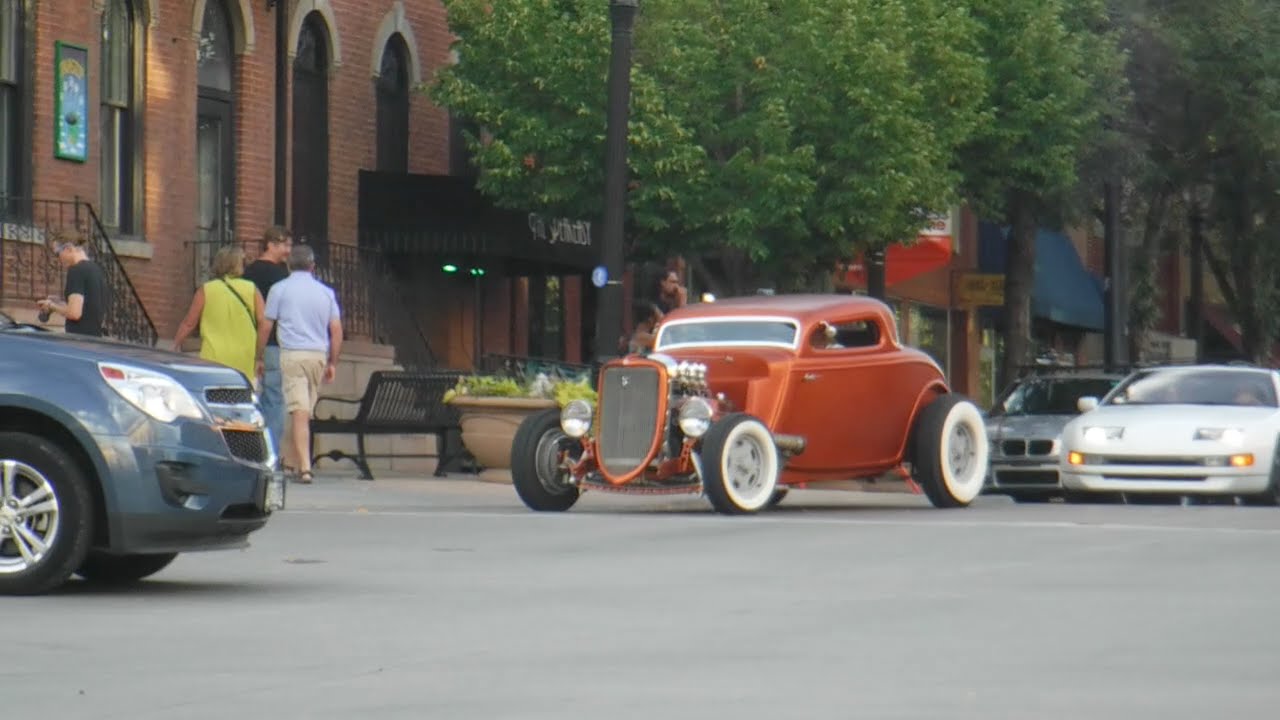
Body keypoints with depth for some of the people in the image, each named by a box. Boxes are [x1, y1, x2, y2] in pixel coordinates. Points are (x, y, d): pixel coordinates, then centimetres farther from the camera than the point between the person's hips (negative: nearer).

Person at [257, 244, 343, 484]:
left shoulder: (280, 289, 0)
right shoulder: (326, 292, 11)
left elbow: (265, 327, 0)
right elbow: (336, 330, 8)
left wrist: (260, 358, 9)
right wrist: (332, 363, 14)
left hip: (291, 354, -4)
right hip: (318, 355, 4)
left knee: (299, 412, -10)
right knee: (305, 412, 15)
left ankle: (304, 467, -19)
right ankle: (292, 460, 25)